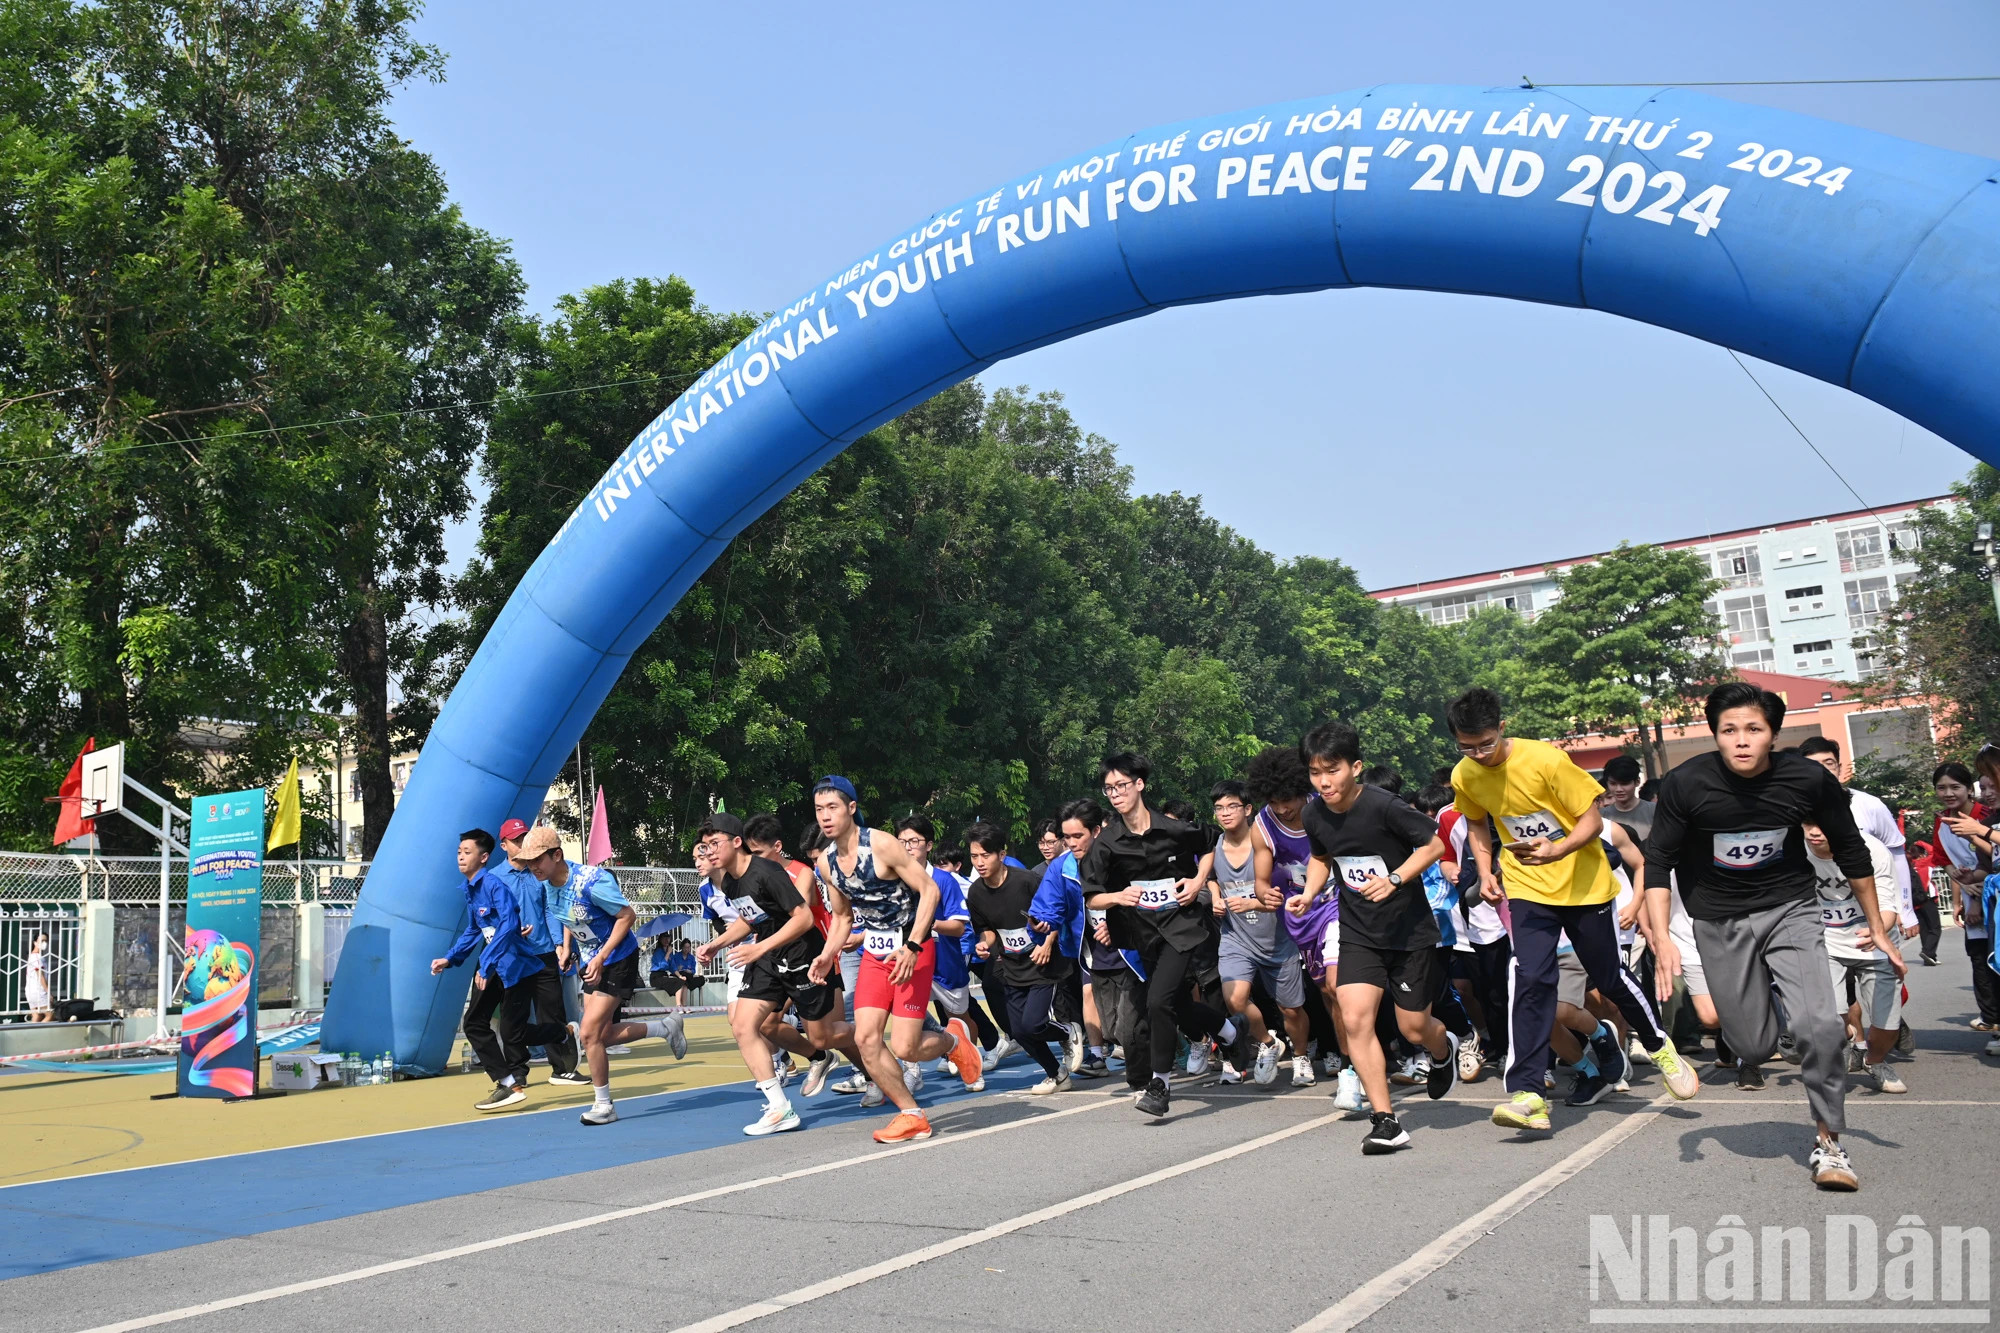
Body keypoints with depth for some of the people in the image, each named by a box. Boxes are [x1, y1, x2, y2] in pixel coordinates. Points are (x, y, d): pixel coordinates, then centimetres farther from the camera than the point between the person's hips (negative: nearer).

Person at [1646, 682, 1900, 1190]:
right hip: (1719, 918, 0)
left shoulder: (1808, 778, -15)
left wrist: (1878, 928, 6)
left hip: (1790, 907, 0)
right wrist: (1663, 938, -20)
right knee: (1754, 1047, 2)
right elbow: (1657, 862, -10)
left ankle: (1828, 1141, 3)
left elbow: (1851, 852, 1)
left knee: (1819, 1025, -18)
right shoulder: (1685, 784, -19)